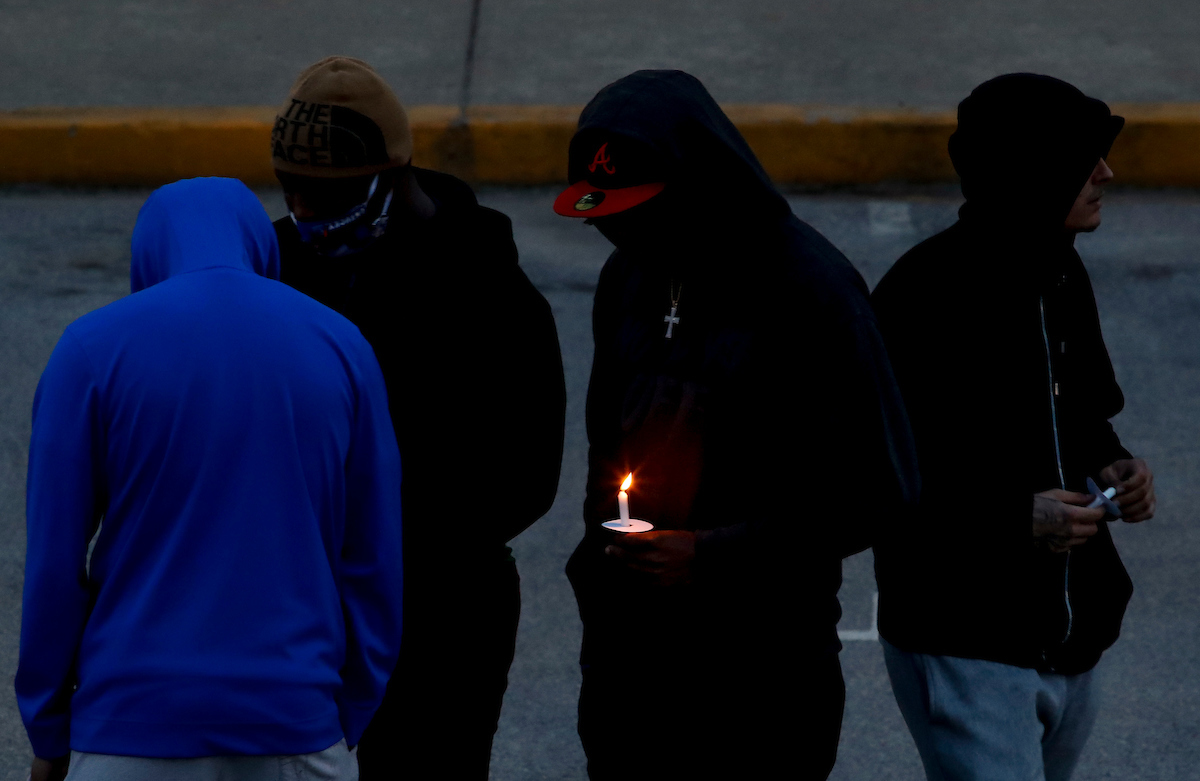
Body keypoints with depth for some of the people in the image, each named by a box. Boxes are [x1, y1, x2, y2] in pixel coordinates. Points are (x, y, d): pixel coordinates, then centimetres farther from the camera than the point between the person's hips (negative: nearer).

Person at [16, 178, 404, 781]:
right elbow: (372, 561, 5)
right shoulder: (342, 347, 4)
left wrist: (48, 732, 7)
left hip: (135, 732, -2)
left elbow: (54, 556, -3)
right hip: (295, 728, 2)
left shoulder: (93, 348, -3)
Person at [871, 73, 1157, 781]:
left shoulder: (1063, 276, 7)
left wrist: (1110, 465, 1)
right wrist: (1013, 519, -24)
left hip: (1071, 644, 8)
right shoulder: (926, 296, -19)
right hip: (964, 649, -8)